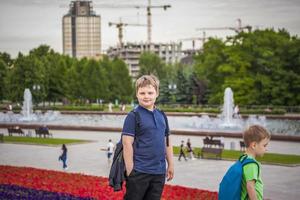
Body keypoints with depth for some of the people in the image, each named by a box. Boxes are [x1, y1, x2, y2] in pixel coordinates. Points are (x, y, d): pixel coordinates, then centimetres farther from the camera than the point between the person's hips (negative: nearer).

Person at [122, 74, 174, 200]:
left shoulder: (161, 115, 11)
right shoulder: (133, 116, -8)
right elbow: (127, 144, -12)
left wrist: (170, 164, 15)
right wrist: (130, 171, -15)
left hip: (159, 172, 6)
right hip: (139, 172, -6)